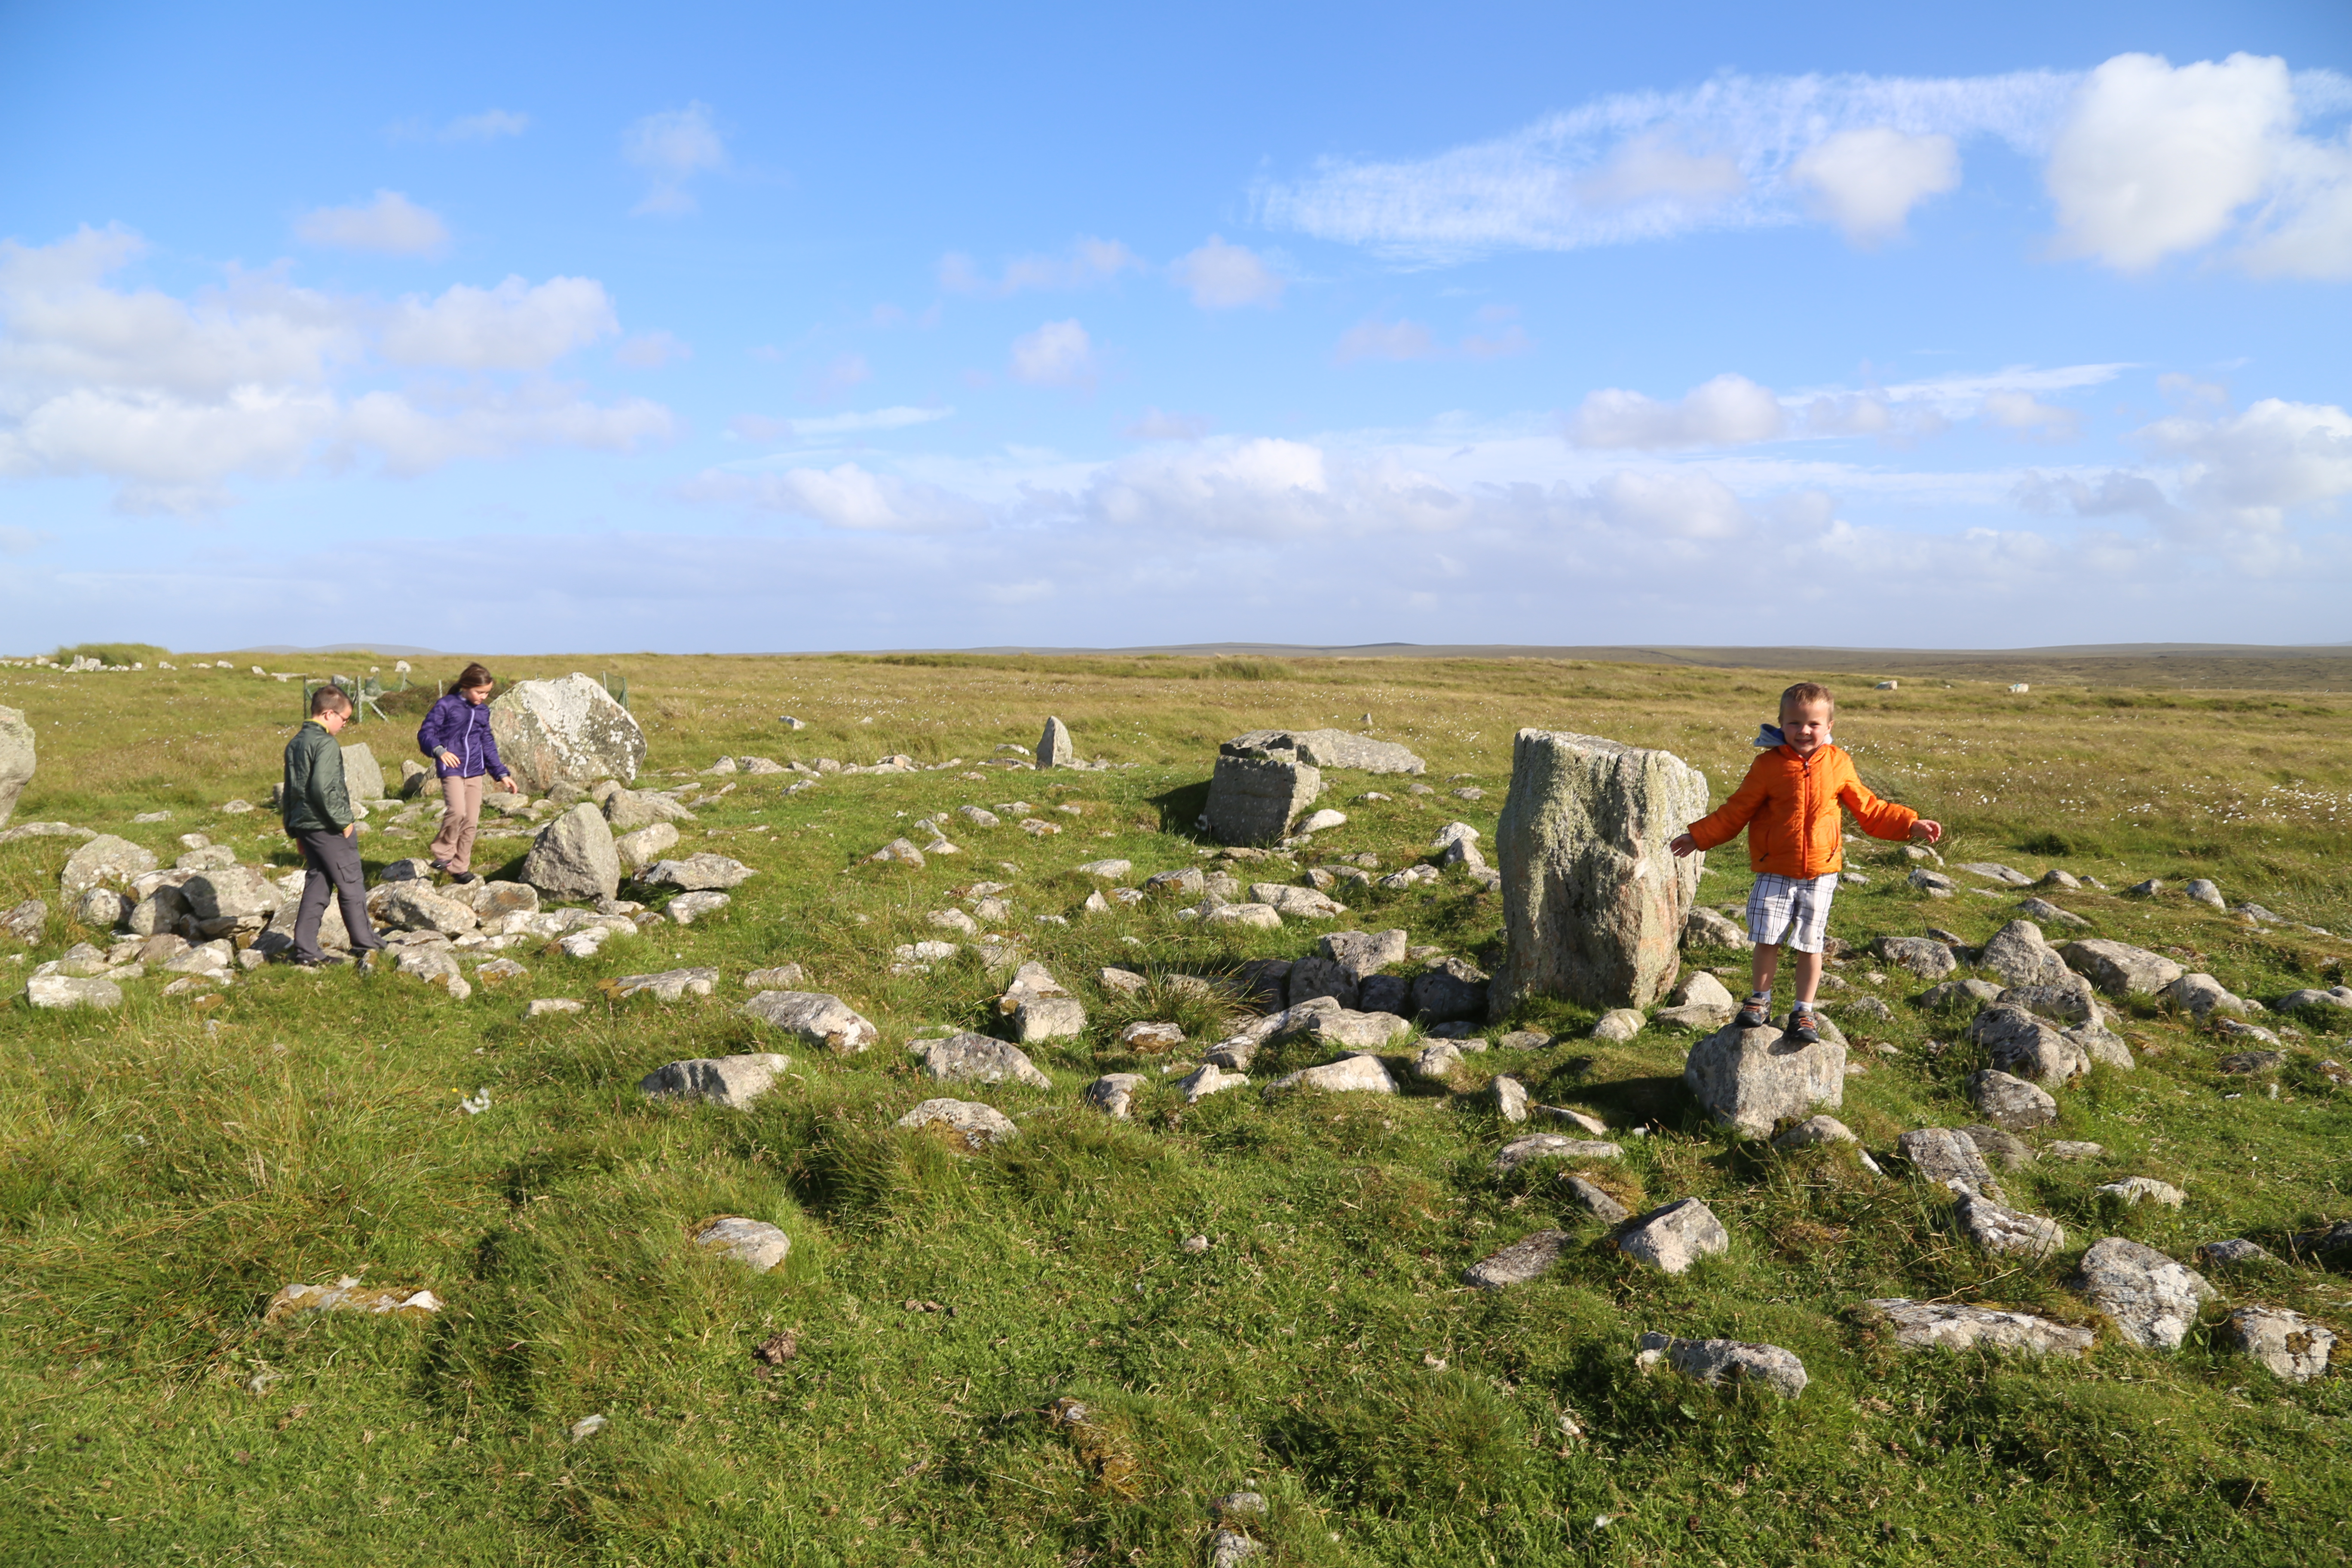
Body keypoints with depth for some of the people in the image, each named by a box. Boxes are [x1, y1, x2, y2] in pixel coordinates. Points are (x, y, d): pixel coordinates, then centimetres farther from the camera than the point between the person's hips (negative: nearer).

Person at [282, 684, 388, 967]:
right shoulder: (326, 744, -16)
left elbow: (289, 791, 18)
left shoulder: (295, 744, 14)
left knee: (316, 885, 11)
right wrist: (344, 821, -16)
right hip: (327, 827, -9)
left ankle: (306, 950, 9)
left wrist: (295, 830, 22)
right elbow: (323, 788, -25)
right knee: (351, 883, 4)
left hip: (303, 825, 9)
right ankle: (363, 941, 14)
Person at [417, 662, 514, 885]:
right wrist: (439, 750, -26)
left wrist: (502, 774, 17)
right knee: (457, 812, -24)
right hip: (452, 769, -6)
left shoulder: (483, 711, 13)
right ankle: (443, 853, -2)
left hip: (475, 772, 6)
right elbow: (425, 733, -7)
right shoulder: (446, 706, -4)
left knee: (471, 821, 4)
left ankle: (459, 867, 15)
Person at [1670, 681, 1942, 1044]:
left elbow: (1869, 810, 12)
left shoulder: (1838, 765, 2)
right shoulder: (1768, 766, -5)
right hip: (1774, 873, -1)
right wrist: (1700, 837, -2)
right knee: (1766, 939, 0)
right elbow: (1736, 811, 2)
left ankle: (1804, 1011, 18)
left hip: (1820, 874, 1)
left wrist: (1911, 825, 7)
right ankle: (1760, 1000, 21)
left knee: (1810, 944, 5)